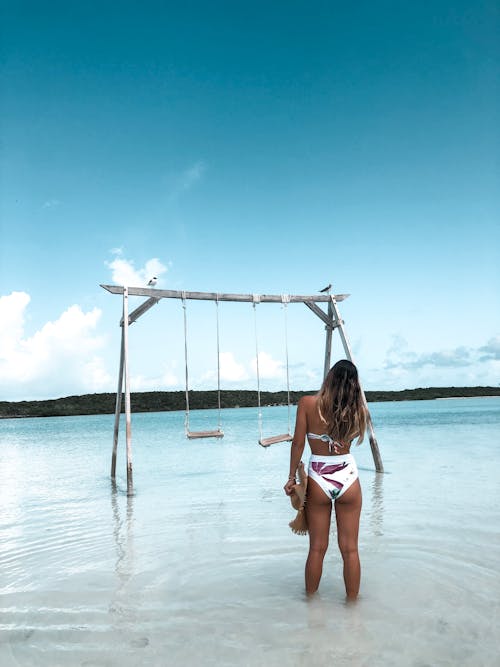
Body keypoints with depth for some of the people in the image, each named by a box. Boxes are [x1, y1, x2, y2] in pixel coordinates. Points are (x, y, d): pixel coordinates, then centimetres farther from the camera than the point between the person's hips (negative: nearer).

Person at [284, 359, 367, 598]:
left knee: (317, 548, 13)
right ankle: (352, 601, 25)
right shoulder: (357, 410, -5)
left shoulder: (308, 403, -10)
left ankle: (310, 599, 28)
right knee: (350, 549, 12)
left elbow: (298, 444, -8)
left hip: (318, 481, -1)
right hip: (348, 479, 1)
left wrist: (292, 477, 3)